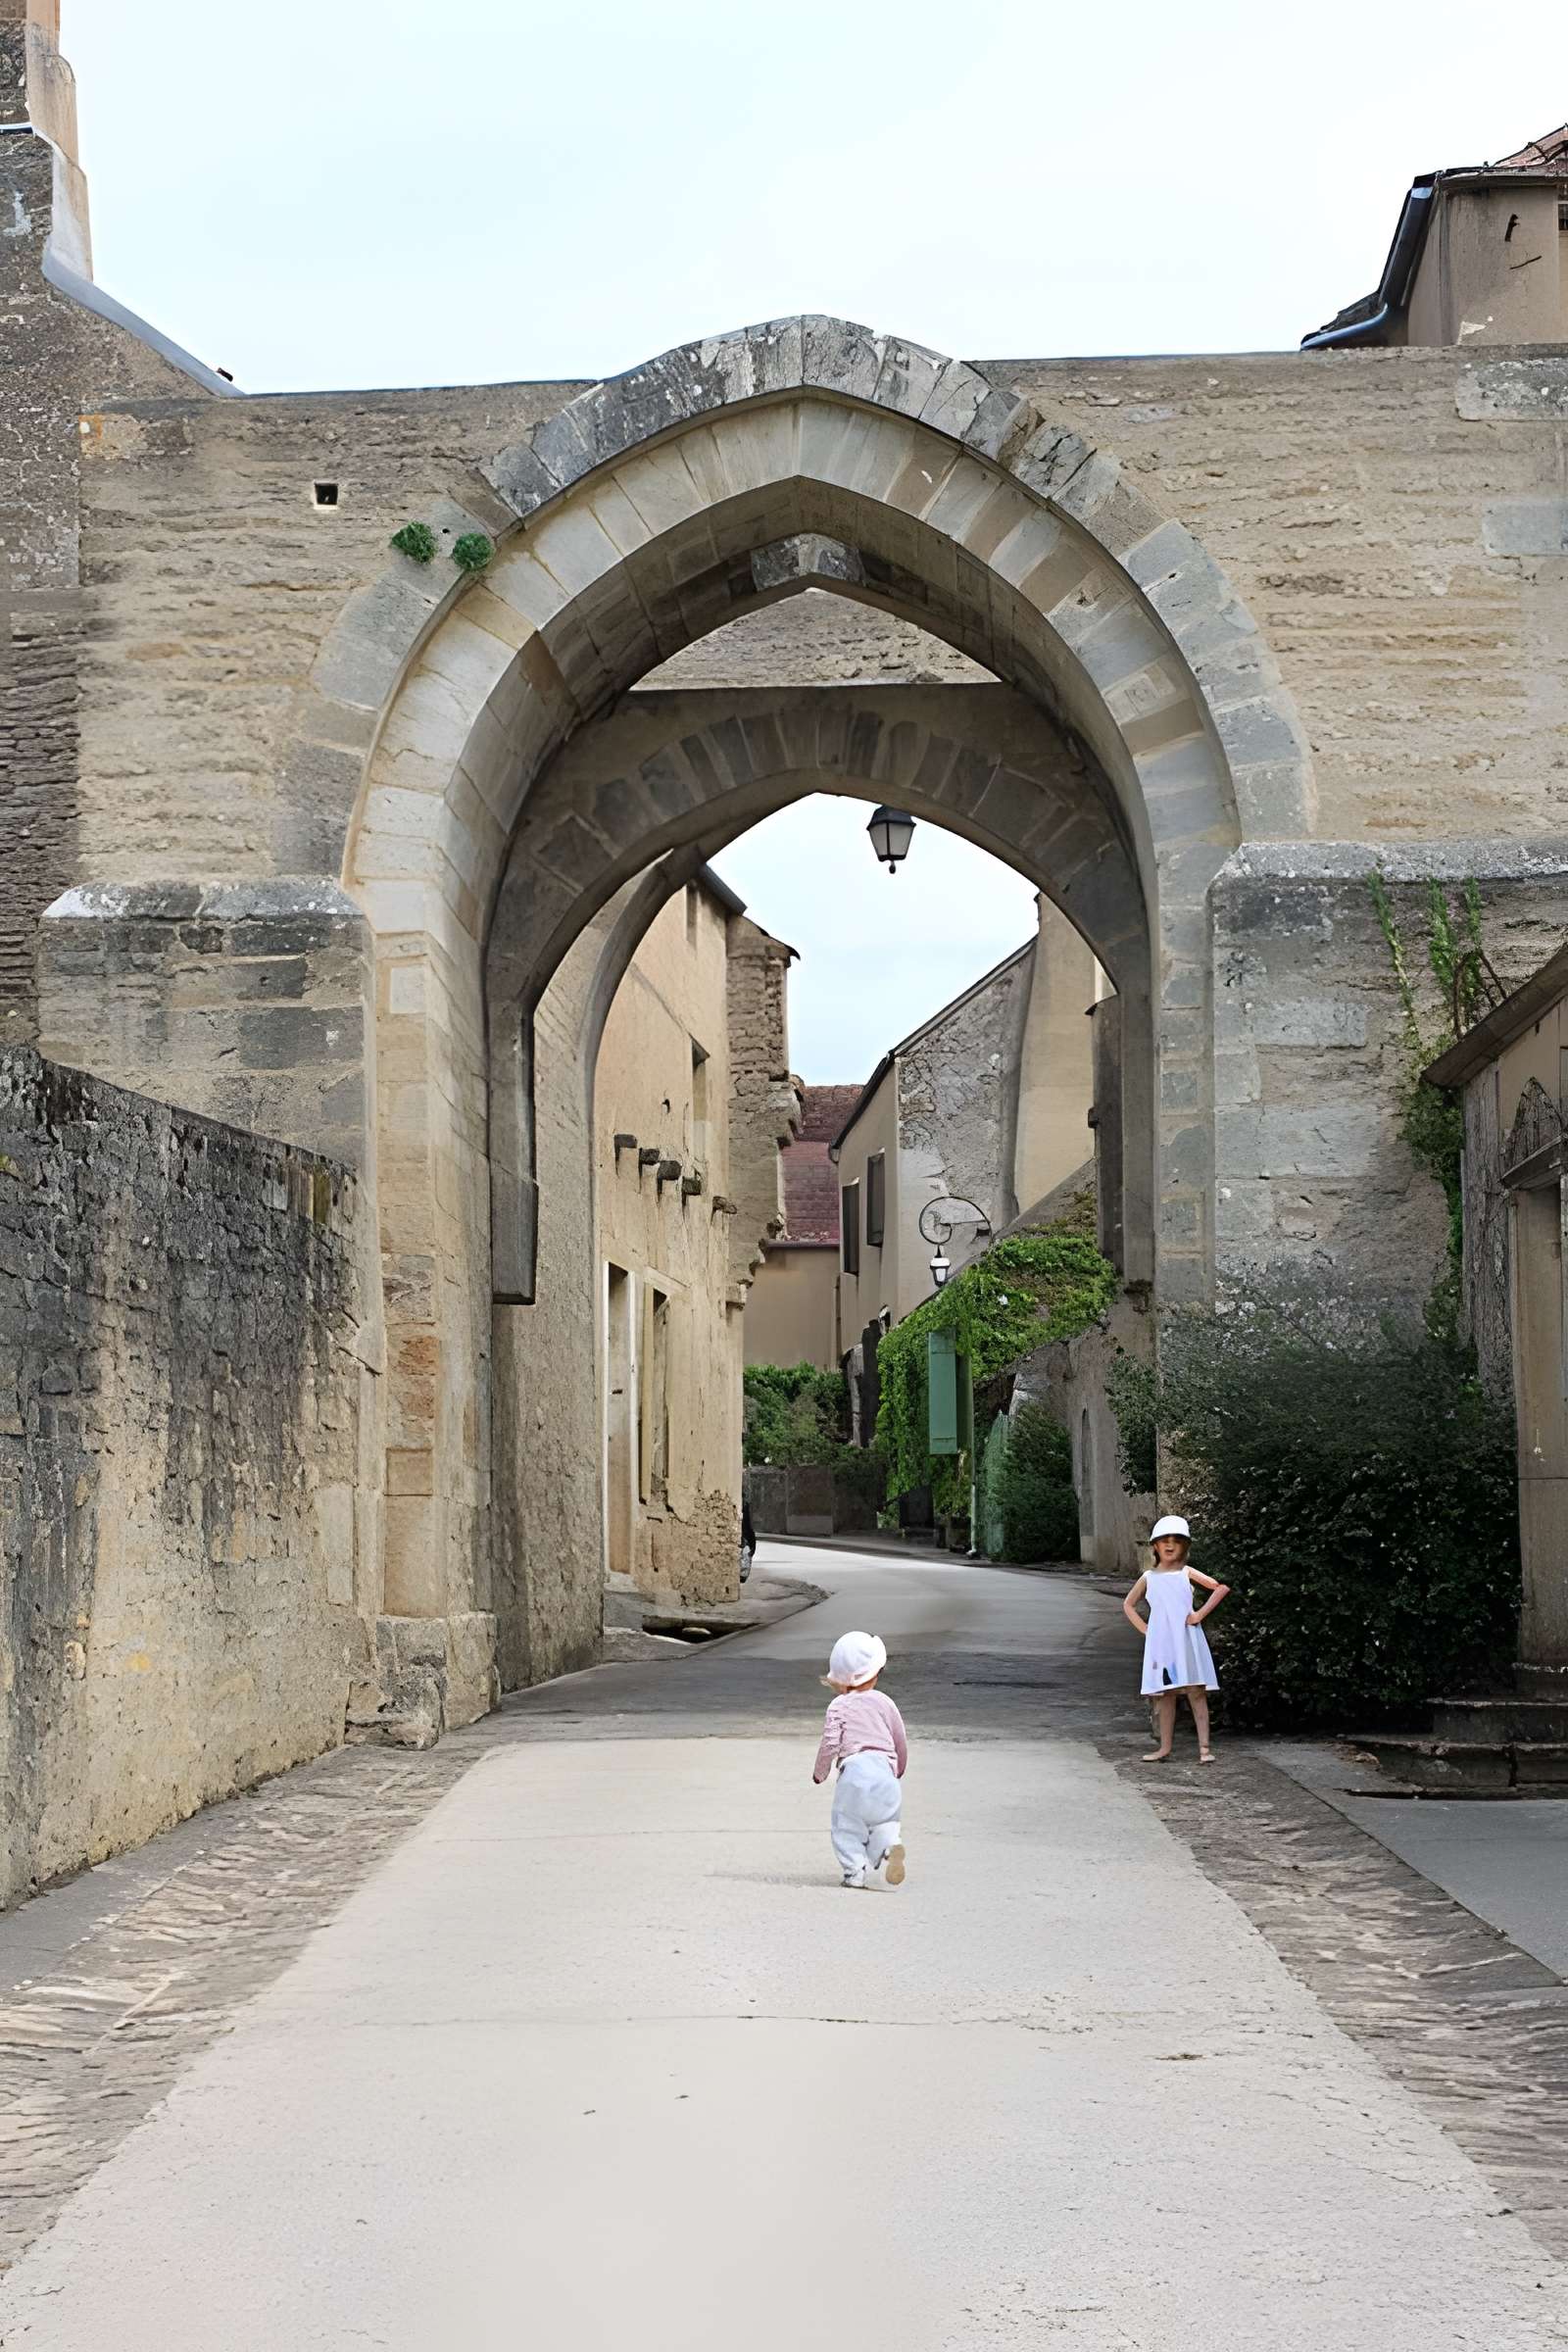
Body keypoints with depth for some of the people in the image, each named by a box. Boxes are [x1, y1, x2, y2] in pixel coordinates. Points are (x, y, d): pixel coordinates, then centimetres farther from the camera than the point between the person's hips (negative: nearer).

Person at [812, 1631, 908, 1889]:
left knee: (847, 1826, 7)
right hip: (885, 1769, 3)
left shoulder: (839, 1706, 8)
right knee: (884, 1820, 12)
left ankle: (854, 1871, -5)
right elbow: (901, 1743, 22)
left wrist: (819, 1773, 15)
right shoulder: (884, 1702, 18)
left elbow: (830, 1743, -1)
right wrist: (899, 1771, 40)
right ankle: (891, 1843, -21)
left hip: (854, 1768, -3)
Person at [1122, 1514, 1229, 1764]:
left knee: (1196, 1692, -5)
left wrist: (1200, 1614, -8)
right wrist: (1144, 1628, 6)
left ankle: (1204, 1747, -6)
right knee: (1165, 1695, 7)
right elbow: (1128, 1605, 19)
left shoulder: (1186, 1573, 3)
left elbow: (1222, 1587, -3)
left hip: (1187, 1641, -2)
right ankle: (1165, 1746, 14)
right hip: (1160, 1644, 2)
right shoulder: (1149, 1577, 9)